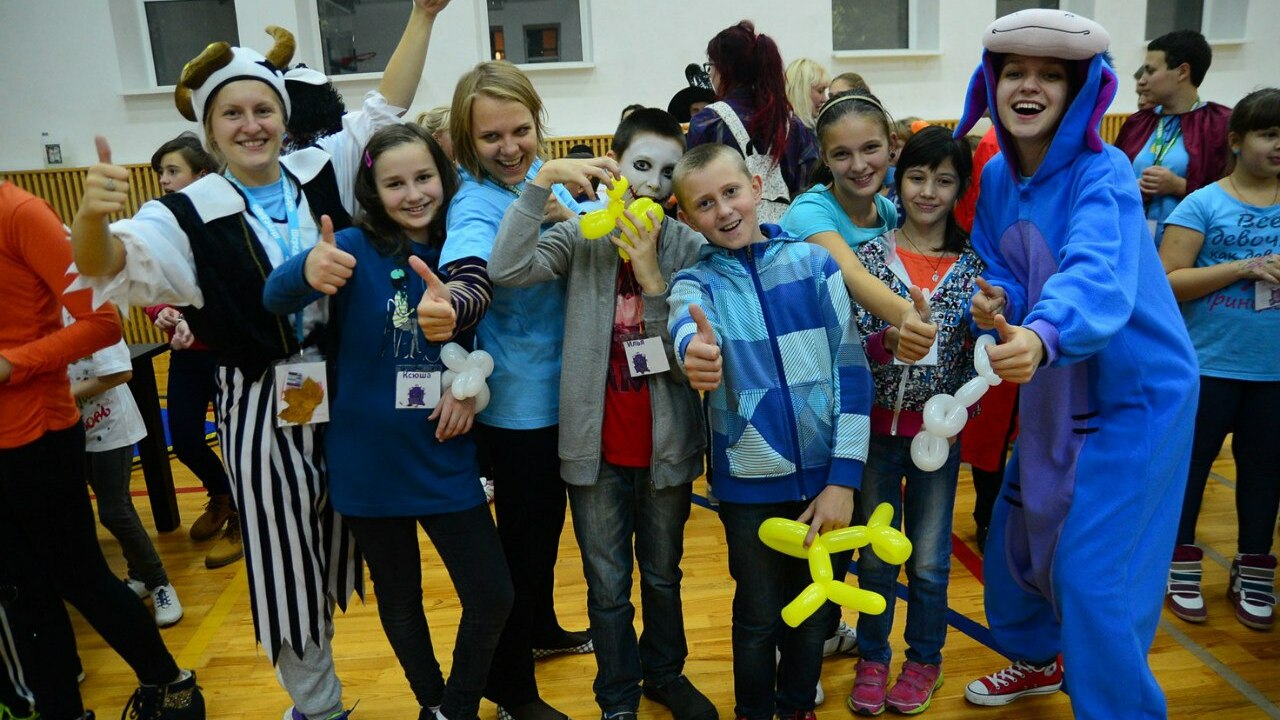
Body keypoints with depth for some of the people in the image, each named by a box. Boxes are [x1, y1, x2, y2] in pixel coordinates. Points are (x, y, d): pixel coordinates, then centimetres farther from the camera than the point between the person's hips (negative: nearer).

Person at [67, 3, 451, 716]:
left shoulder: (324, 169, 1)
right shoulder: (190, 217, -8)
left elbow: (387, 108, 7)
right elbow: (106, 266, -18)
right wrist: (92, 215, -40)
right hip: (264, 409, -3)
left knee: (331, 556, 20)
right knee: (289, 568, 10)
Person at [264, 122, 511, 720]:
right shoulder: (355, 249, -10)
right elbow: (275, 297, -26)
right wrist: (307, 272, -50)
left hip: (446, 462, 2)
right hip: (368, 464, -2)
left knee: (492, 597, 2)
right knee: (399, 600, 15)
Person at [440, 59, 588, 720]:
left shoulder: (549, 180, 0)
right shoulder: (476, 203, -20)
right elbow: (468, 262, -42)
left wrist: (568, 217, -17)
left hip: (562, 386, 7)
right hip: (516, 400, -7)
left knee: (549, 515, 25)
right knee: (522, 533, 7)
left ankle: (541, 629, 50)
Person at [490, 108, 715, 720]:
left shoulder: (690, 248, -6)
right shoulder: (581, 238, -6)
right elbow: (507, 269, -24)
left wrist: (652, 278, -24)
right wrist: (543, 180, -27)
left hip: (667, 443, 1)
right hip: (598, 445, -1)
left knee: (663, 574, 21)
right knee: (607, 585, 14)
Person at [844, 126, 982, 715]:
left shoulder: (973, 263, 0)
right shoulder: (870, 255, -4)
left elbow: (977, 354, 4)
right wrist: (890, 339, -29)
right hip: (878, 427, -1)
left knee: (930, 560, 12)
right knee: (874, 556, 12)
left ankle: (924, 660, 33)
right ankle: (872, 657, 31)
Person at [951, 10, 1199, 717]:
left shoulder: (1103, 173, -22)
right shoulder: (996, 176, -2)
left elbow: (1098, 275, -40)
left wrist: (1042, 334, -61)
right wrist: (995, 301, -17)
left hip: (1135, 393, -7)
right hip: (1052, 391, 7)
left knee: (1091, 571, -7)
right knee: (1016, 531, 17)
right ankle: (1037, 658, 44)